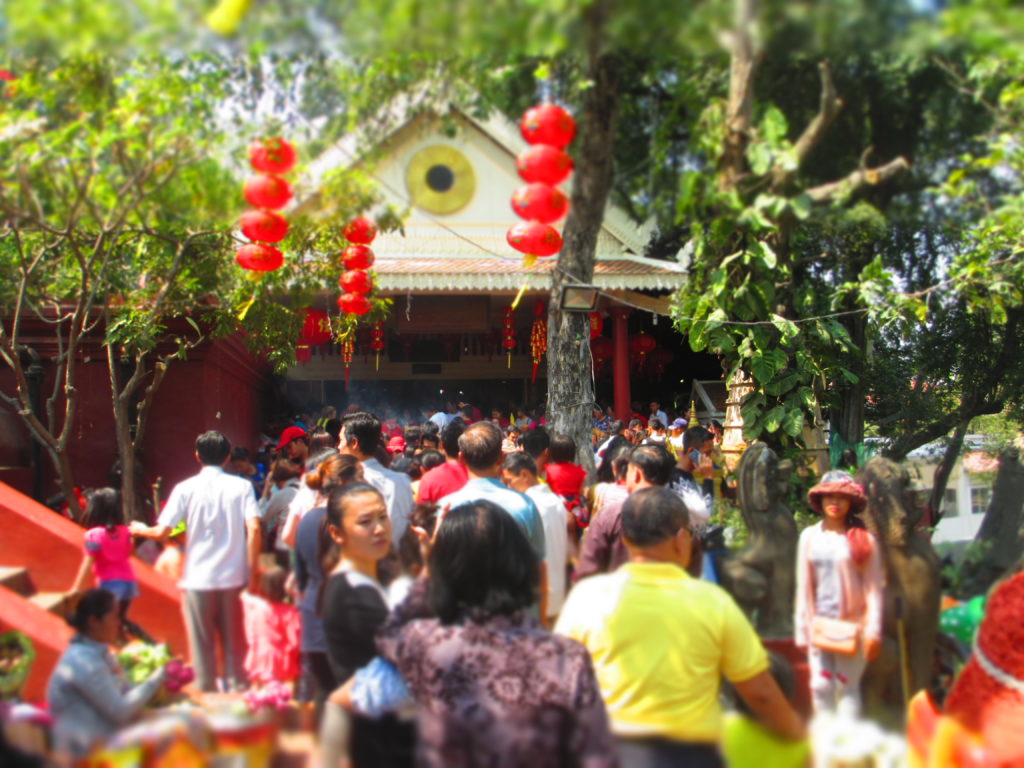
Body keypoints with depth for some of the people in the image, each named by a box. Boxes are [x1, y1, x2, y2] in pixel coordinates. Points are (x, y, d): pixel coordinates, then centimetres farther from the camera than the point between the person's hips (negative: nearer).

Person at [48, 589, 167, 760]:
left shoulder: (99, 654, 8)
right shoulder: (85, 663, -22)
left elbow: (124, 693, 10)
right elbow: (120, 711, -21)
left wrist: (163, 682, -4)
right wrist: (159, 678, -15)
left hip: (105, 743, 9)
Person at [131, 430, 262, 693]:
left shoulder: (185, 489, -2)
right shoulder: (241, 486, -1)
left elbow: (162, 532, -5)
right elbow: (254, 529, -10)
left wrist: (140, 529, 16)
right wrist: (252, 570, -3)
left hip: (198, 578, -1)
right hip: (233, 576, 1)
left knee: (202, 644, 9)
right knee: (234, 642, 12)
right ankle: (238, 689, 16)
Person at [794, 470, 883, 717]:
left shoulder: (863, 539, -3)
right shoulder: (809, 536, 6)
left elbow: (874, 588, -4)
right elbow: (803, 587, 8)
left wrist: (873, 631, -8)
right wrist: (802, 629, 6)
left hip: (852, 625, -3)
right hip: (820, 624, 3)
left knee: (847, 686, 0)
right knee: (821, 687, 3)